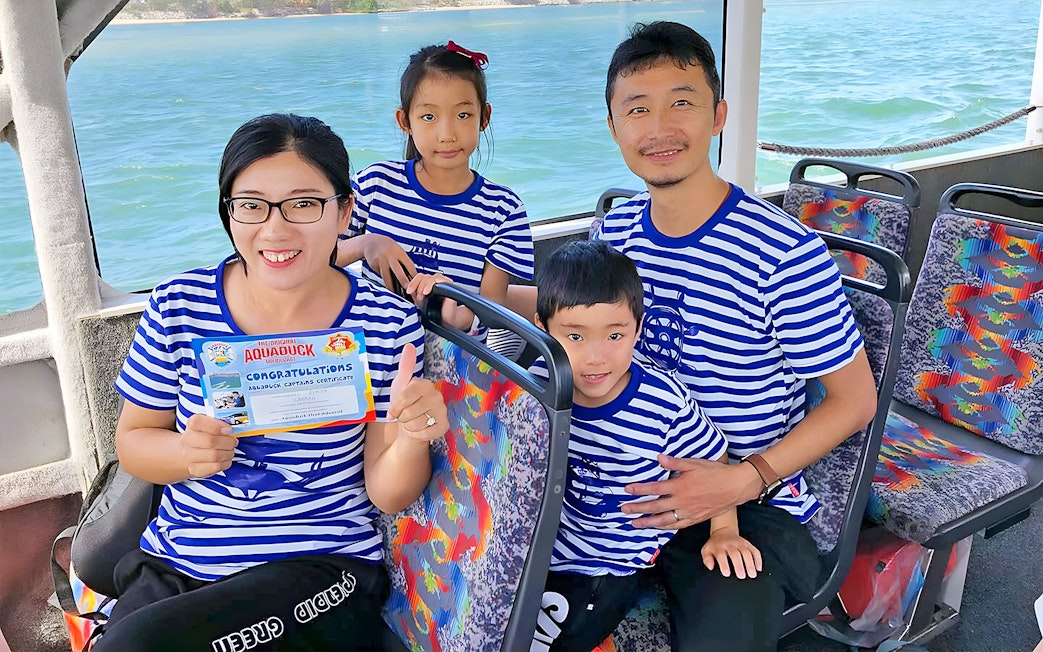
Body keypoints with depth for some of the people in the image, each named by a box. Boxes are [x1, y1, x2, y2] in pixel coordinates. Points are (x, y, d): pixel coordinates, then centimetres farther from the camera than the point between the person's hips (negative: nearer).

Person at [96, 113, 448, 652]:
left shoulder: (387, 326, -9)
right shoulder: (178, 306, -3)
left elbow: (386, 495, -4)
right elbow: (132, 440, 7)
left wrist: (411, 439, -26)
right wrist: (186, 454, -15)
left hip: (325, 568, -2)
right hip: (172, 565, 3)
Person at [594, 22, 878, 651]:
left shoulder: (786, 254, -19)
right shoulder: (616, 231, 0)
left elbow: (855, 399, -9)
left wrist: (744, 480, -20)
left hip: (752, 506, -5)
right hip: (633, 483, 6)